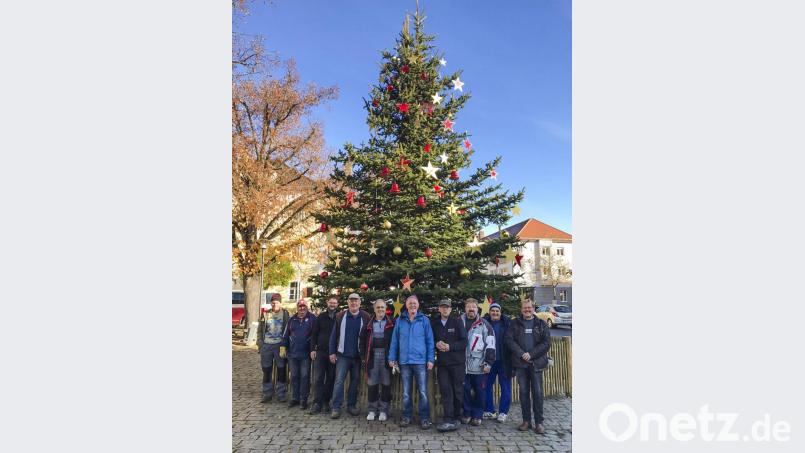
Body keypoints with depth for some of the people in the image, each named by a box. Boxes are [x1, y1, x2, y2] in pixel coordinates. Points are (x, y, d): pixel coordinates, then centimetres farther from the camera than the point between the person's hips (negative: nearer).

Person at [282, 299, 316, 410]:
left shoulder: (312, 318, -4)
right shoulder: (292, 320, 9)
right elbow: (286, 335, 15)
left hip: (305, 354, -4)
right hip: (292, 353, 4)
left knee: (305, 377, 2)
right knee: (294, 376, 12)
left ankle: (303, 400, 11)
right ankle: (294, 398, 23)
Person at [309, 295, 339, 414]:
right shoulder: (321, 317, 6)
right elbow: (314, 334, 7)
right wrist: (313, 349, -1)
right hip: (320, 351, 1)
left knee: (331, 378, 6)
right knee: (318, 378, -2)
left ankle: (326, 401, 18)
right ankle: (317, 403, 1)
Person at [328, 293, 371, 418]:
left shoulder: (365, 317, -2)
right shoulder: (340, 316, 0)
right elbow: (333, 335, 2)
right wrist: (332, 352, -2)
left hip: (358, 356, 1)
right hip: (343, 355, 0)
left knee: (355, 381, 10)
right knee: (339, 380, -2)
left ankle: (351, 405, 22)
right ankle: (336, 407, 4)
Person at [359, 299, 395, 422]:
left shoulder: (391, 324, 1)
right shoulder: (369, 324, 8)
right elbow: (362, 340, 13)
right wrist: (363, 355, 5)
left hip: (386, 355, -2)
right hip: (372, 356, 2)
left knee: (386, 384, 4)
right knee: (372, 384, 8)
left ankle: (383, 410, 17)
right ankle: (372, 410, 20)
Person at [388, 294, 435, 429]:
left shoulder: (424, 320, 0)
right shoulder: (400, 320, 5)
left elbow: (430, 341, 1)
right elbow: (394, 340, 8)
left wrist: (431, 359, -5)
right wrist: (392, 358, 4)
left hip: (420, 361, -2)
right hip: (404, 361, 2)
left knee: (423, 391, 1)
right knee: (406, 392, 12)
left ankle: (424, 418, 12)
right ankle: (406, 416, 23)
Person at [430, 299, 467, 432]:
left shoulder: (457, 321, -2)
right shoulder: (434, 323, 5)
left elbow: (464, 342, -6)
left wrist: (449, 346, -16)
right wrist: (436, 344, -8)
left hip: (457, 362, -1)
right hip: (442, 362, 2)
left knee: (458, 390, 7)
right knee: (445, 390, -4)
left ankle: (456, 417, 22)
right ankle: (448, 420, -2)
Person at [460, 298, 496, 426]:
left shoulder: (484, 324, -2)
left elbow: (490, 345, -4)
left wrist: (488, 363, -8)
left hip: (479, 366, -2)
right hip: (463, 364, 2)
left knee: (480, 391, 7)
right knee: (465, 390, 8)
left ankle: (477, 415, 21)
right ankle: (467, 413, 24)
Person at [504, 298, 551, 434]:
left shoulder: (541, 324, 6)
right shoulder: (515, 323, 7)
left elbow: (546, 343, -2)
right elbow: (509, 340, -2)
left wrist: (531, 354, -11)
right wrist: (521, 354, -13)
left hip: (536, 363, -1)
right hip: (520, 363, 1)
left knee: (537, 392, 0)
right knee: (523, 392, 6)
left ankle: (539, 422, 10)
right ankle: (526, 421, 16)